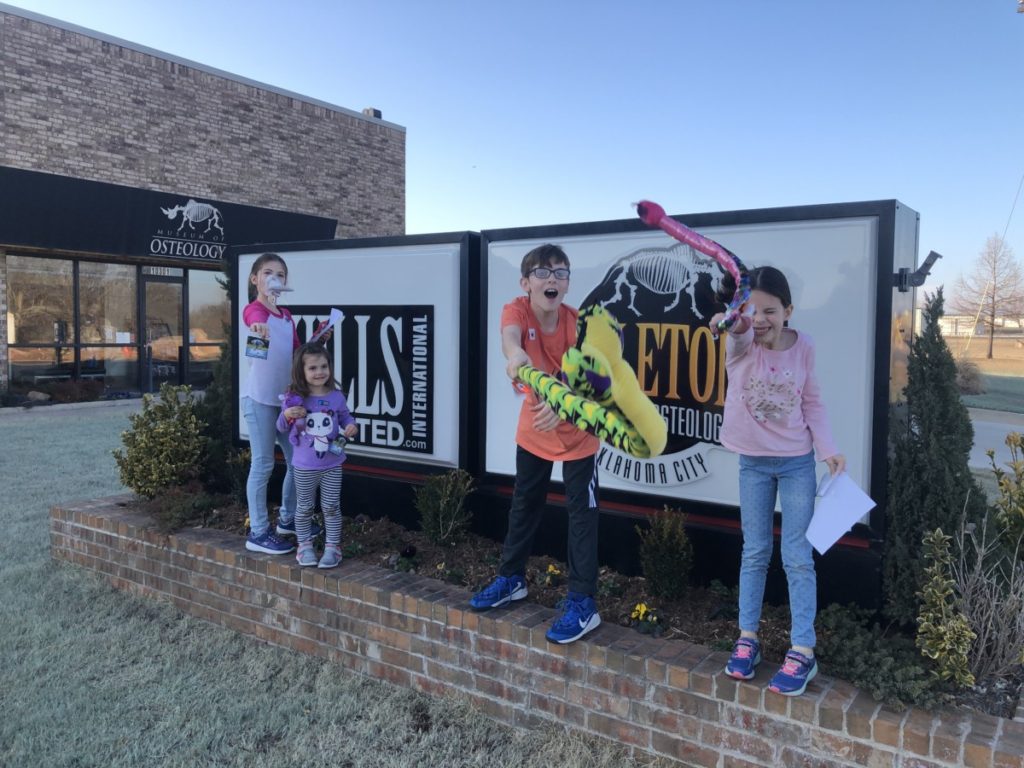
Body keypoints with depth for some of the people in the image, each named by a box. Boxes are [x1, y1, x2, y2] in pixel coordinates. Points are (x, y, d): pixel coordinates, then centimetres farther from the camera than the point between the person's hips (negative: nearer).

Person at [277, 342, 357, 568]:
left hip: (332, 465, 1)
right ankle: (304, 545, 28)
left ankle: (332, 547, 20)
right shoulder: (294, 398, -8)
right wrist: (287, 415, -20)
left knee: (331, 507, 9)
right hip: (304, 466, -1)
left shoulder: (336, 396, -5)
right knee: (304, 507, 13)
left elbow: (345, 416, 10)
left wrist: (350, 426, -12)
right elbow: (281, 427, 1)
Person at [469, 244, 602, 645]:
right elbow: (509, 336, -40)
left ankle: (582, 603, 7)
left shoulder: (579, 324, -21)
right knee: (523, 504, 18)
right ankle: (511, 578, 36)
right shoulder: (516, 310, -17)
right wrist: (515, 353, -65)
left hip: (577, 432, -3)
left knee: (581, 513, -2)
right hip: (533, 429, 3)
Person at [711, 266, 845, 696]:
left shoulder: (803, 347, -8)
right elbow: (740, 330, -38)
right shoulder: (741, 345, -13)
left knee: (797, 558, 0)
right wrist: (731, 323, -62)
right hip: (753, 462, 1)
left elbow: (812, 402, 2)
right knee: (754, 553, 11)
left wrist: (827, 449, -7)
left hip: (797, 462, 0)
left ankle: (803, 652, 9)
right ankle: (747, 637, 24)